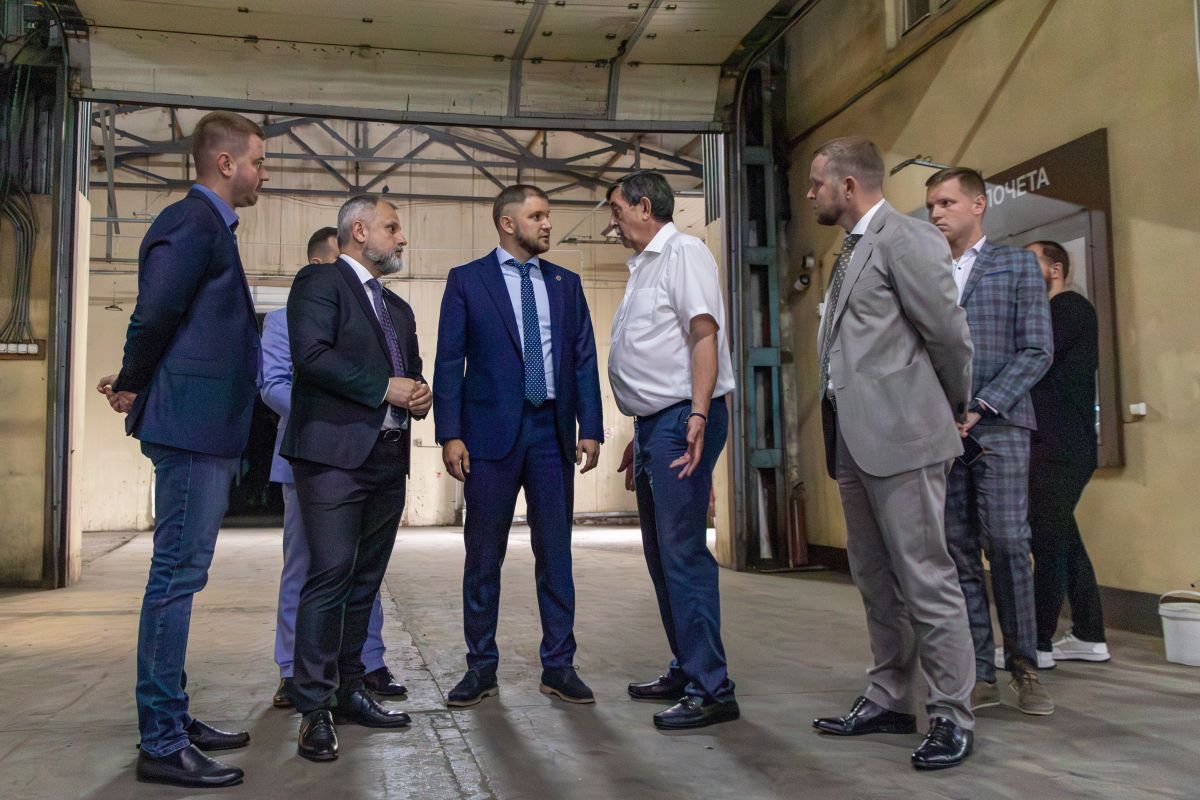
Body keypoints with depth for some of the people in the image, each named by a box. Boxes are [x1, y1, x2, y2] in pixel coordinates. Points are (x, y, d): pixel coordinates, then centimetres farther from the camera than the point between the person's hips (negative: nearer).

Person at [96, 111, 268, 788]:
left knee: (181, 574, 14)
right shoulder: (194, 223, -12)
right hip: (194, 425, -10)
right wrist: (135, 387, -4)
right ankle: (161, 745, 2)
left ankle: (173, 718, 26)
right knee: (177, 575, -6)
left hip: (208, 429, 10)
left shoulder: (209, 225, 19)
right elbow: (155, 313, -17)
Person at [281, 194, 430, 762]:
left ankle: (349, 691, 20)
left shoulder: (398, 308, 24)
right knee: (330, 578, -10)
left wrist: (420, 394, 4)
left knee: (365, 581, 11)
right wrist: (385, 389, -14)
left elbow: (411, 370, 27)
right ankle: (314, 709, -4)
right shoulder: (319, 282, -1)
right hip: (335, 454, -8)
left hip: (388, 459, 8)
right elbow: (311, 355, -16)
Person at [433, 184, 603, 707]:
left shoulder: (565, 283, 13)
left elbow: (584, 359, 10)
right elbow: (449, 362, 0)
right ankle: (481, 667, 17)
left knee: (555, 552, 6)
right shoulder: (466, 280, 4)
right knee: (483, 555, 5)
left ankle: (559, 665, 15)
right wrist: (449, 434, -8)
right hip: (491, 432, -2)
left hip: (552, 431, 3)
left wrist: (590, 428, 2)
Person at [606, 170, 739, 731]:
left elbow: (704, 334, -18)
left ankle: (711, 689, -6)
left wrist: (697, 417, -27)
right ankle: (686, 670, 24)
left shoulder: (684, 253, -7)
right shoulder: (643, 267, 22)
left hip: (681, 419, -10)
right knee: (661, 555, 13)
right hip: (653, 422, 10)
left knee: (682, 551, -12)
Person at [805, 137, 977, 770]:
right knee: (875, 581, 14)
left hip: (900, 437, -9)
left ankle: (952, 717, 8)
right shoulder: (852, 249, 18)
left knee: (925, 580, -3)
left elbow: (950, 333, -9)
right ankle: (888, 700, 25)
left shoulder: (907, 240, -9)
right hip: (853, 440, 9)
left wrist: (955, 409, 4)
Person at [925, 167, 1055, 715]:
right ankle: (979, 673, 9)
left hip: (998, 426, -2)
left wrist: (980, 407, -10)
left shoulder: (1018, 266, 8)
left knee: (1007, 544, -6)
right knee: (958, 551, 2)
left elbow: (1037, 351, 0)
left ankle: (1023, 666, 9)